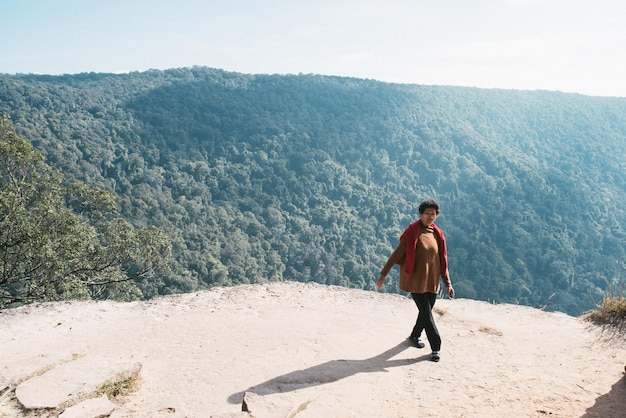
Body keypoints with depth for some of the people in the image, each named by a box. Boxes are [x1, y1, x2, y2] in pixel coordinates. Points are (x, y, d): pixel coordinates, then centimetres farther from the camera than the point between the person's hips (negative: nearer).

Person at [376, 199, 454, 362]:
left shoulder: (438, 234, 7)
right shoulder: (412, 232, -9)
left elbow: (442, 261, 12)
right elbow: (397, 254, -8)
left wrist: (448, 283, 11)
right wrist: (383, 274, -9)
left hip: (432, 281, 5)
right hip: (416, 281, -5)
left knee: (426, 311, 14)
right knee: (427, 314, -4)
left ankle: (415, 335, 39)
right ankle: (436, 347, 9)